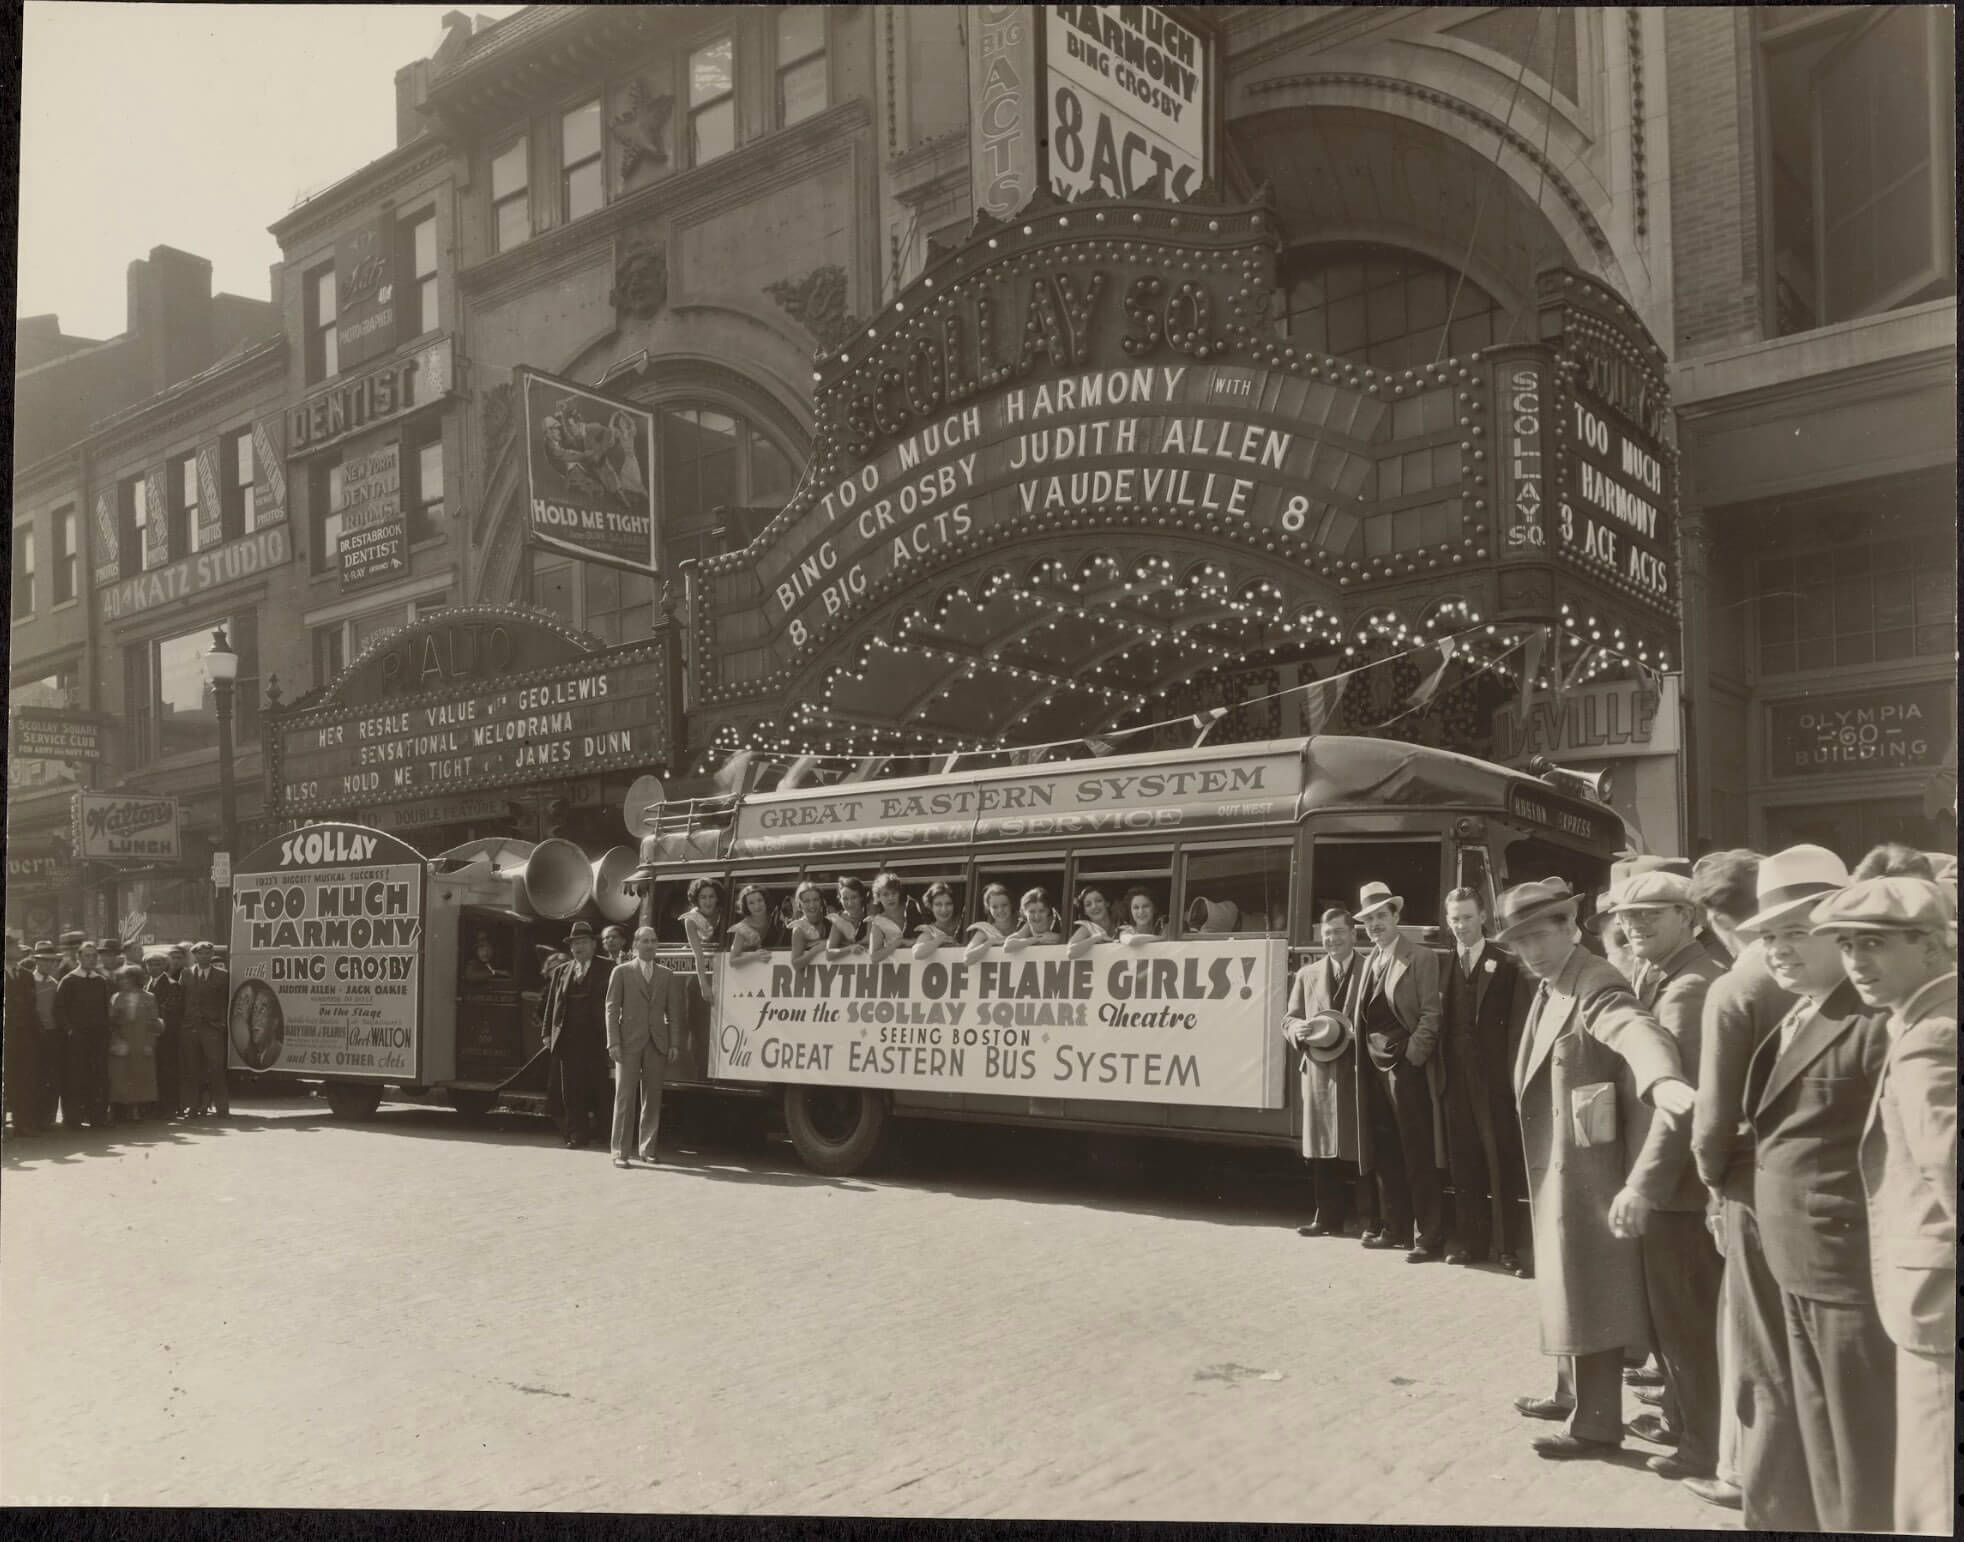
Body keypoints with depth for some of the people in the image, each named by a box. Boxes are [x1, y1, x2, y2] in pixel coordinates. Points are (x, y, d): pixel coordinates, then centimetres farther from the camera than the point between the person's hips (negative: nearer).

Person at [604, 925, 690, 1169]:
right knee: (625, 1097, -4)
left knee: (652, 1098, 5)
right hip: (629, 1042, -3)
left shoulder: (667, 975, 12)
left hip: (657, 1043, 3)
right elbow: (612, 1008, 1)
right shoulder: (621, 972, 4)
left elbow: (673, 1011, 10)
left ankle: (647, 1149, 14)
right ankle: (620, 1151, 0)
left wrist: (675, 1043, 1)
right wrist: (613, 1042, -8)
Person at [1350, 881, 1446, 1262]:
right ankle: (1394, 1229, 21)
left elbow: (1431, 1015, -11)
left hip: (1408, 1067, -7)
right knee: (1385, 1155, 12)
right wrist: (1365, 1055, 8)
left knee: (1418, 1157, -4)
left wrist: (1412, 1055, -16)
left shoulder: (1420, 958, -7)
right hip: (1375, 1068, 7)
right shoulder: (1369, 961, 15)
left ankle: (1428, 1236, 2)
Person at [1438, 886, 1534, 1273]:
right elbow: (1441, 1022, 8)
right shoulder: (1442, 966, 9)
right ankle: (1470, 1241, 18)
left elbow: (1518, 1024, -6)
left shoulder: (1507, 964, -1)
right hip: (1456, 1079, 4)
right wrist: (1440, 1070, -1)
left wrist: (1514, 1074, -13)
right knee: (1463, 1164, 10)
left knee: (1503, 1165, 0)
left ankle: (1510, 1247, 6)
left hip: (1495, 1079, -4)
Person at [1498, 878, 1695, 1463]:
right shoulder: (1550, 988, 10)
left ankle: (1597, 1423, 11)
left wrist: (1663, 1080, -61)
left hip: (1587, 1167, -9)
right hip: (1559, 1165, 9)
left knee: (1589, 1291, 0)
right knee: (1570, 1286, 20)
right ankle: (1578, 1395, 35)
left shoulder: (1595, 987, -20)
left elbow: (1635, 1029, -42)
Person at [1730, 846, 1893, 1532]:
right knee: (1781, 1474, 22)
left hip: (1848, 1278, -9)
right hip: (1787, 1276, 9)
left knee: (1853, 1478, 7)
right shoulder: (1789, 1021, 12)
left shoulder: (1877, 1024, -17)